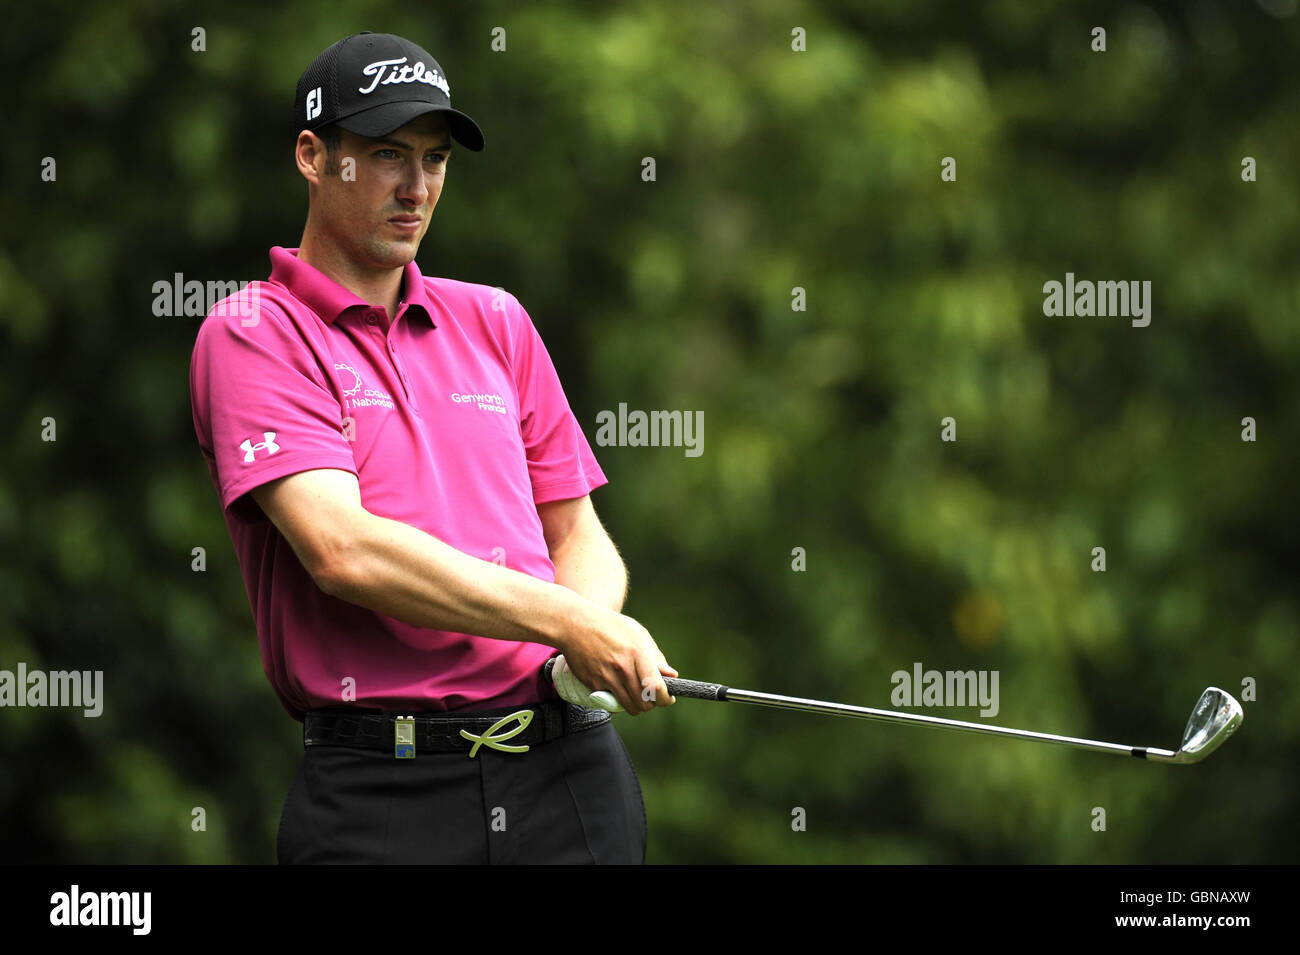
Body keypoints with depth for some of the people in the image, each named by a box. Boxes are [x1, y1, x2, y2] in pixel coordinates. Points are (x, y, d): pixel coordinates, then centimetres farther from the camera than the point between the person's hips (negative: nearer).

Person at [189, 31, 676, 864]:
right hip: (383, 788, -5)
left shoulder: (496, 320, 17)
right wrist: (564, 620, -16)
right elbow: (342, 550, -15)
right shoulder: (253, 333, -2)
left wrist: (589, 641, -6)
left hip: (569, 764, 5)